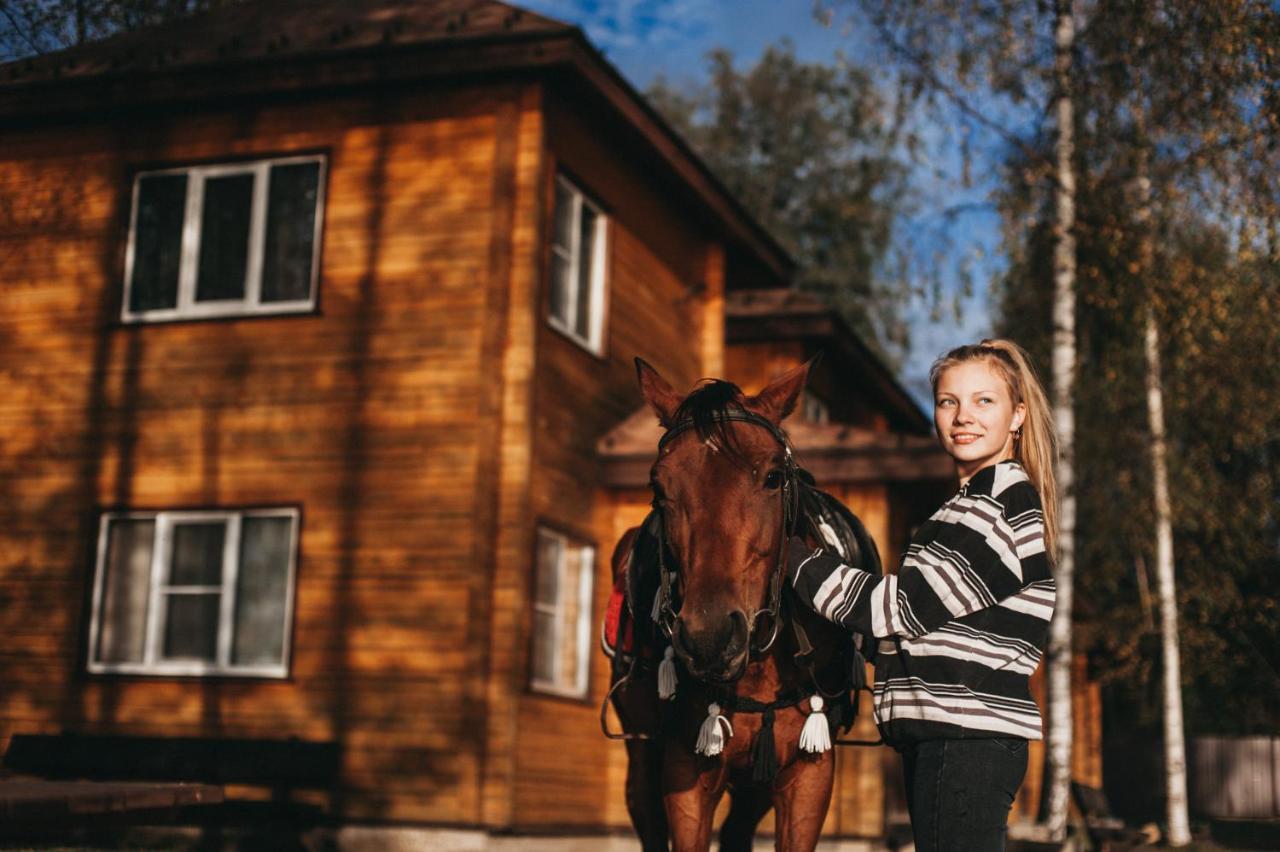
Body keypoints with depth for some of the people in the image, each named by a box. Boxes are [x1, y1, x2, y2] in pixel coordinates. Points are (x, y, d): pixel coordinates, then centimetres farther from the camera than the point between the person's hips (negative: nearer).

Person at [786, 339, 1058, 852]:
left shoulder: (1004, 504, -13)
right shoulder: (978, 501, 19)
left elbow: (903, 606, -16)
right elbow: (920, 617, 23)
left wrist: (788, 555, -12)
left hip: (965, 738, -10)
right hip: (950, 734, 10)